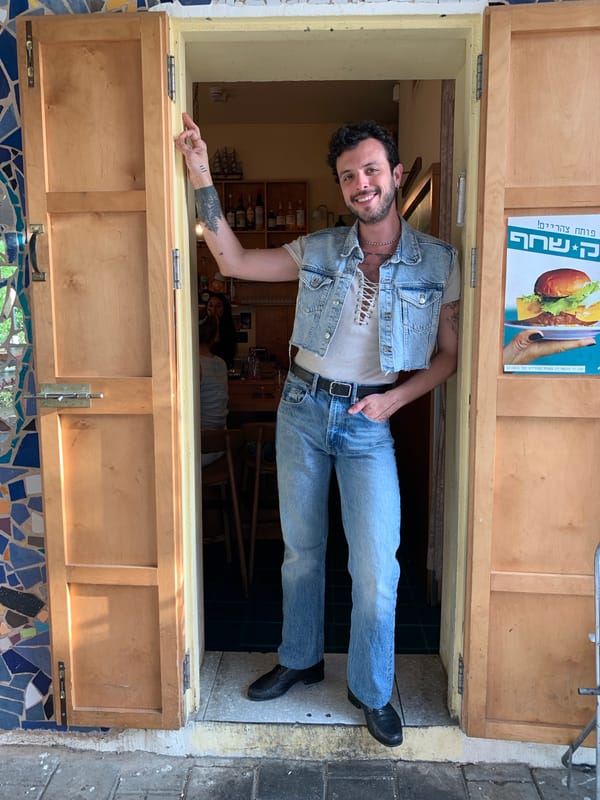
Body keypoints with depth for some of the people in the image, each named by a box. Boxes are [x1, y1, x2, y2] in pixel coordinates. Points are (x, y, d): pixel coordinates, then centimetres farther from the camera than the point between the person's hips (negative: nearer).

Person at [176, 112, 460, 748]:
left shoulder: (438, 262, -4)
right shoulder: (319, 251, -1)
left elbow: (448, 354, 2)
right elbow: (233, 260, -1)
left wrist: (396, 398, -11)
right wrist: (201, 178, -7)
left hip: (369, 422, -1)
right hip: (302, 409, 2)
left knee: (376, 566, -2)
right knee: (300, 548, 15)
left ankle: (372, 691, 22)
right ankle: (300, 661, 37)